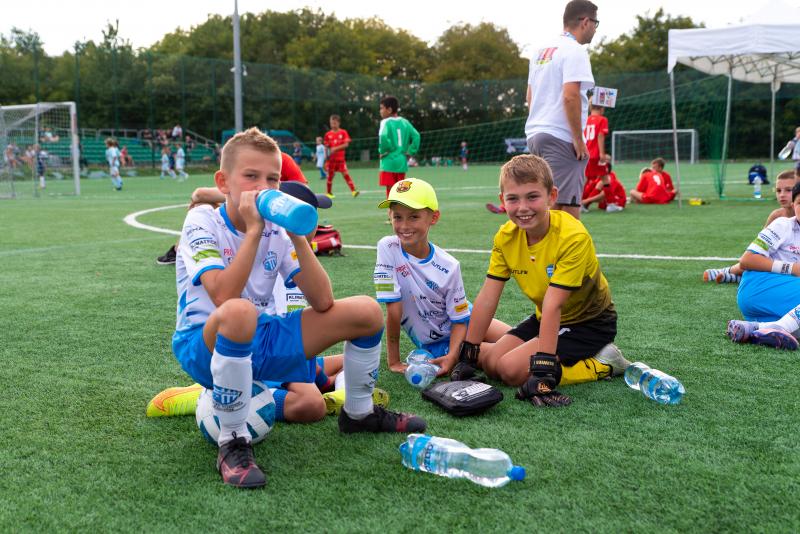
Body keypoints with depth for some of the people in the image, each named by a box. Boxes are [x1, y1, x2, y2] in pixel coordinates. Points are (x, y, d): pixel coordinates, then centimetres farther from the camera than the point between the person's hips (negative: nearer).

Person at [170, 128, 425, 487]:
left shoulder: (277, 229, 1)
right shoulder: (202, 222, -13)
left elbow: (322, 303, -9)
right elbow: (224, 298, -31)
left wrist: (297, 236, -17)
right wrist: (253, 231, -28)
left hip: (258, 340, 6)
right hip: (205, 346, -6)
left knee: (366, 312, -1)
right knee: (239, 313, -43)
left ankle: (358, 413, 22)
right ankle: (233, 443, -25)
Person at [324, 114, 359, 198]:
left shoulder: (343, 132, -1)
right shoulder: (328, 134, 4)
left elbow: (346, 144, -10)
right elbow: (326, 147, 8)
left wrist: (335, 148, -19)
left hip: (341, 158, -2)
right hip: (331, 159, 2)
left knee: (346, 174, -9)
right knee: (330, 175, 7)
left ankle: (353, 191, -12)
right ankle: (329, 193, 19)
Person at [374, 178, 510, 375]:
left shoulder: (449, 266, -16)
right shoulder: (388, 248, -20)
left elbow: (460, 319, -9)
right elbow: (394, 310, -20)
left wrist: (452, 356, -26)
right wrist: (393, 361, -17)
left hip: (459, 329, 2)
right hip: (437, 343, -2)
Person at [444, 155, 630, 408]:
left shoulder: (573, 237, -29)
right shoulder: (506, 237, -10)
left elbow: (553, 305, -34)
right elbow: (487, 298, -8)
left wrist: (543, 368, -35)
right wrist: (468, 353, -9)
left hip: (589, 322, -7)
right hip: (545, 319, 7)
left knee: (512, 369, -22)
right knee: (490, 362, -6)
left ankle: (602, 364, -7)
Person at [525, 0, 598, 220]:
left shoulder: (542, 50, 18)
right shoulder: (574, 51, -9)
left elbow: (530, 96, 22)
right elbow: (570, 96, -19)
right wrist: (579, 140, -14)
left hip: (534, 134, 9)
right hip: (561, 138, -9)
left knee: (550, 204, 13)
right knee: (567, 207, -10)